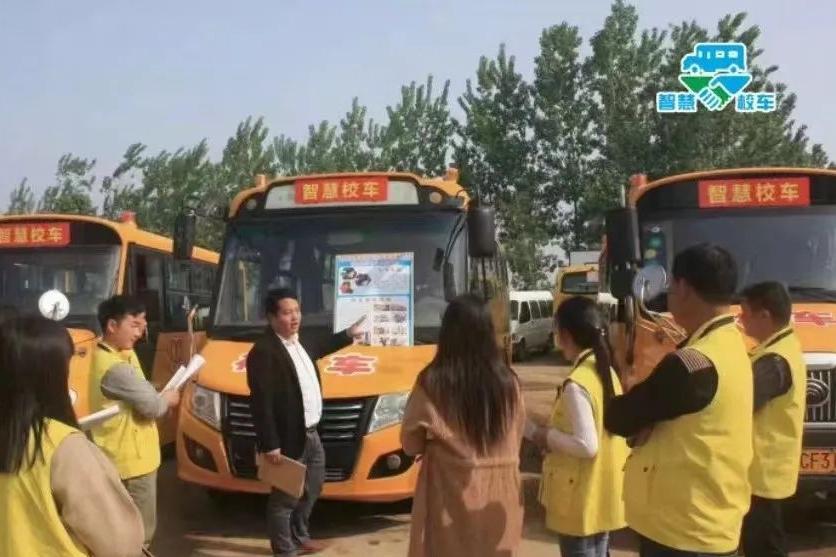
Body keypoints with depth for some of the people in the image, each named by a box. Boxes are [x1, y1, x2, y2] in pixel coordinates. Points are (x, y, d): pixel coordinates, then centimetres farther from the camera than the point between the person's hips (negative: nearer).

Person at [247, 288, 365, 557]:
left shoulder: (298, 342, 6)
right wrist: (269, 445, -24)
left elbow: (316, 351, 31)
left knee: (311, 489, 24)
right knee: (285, 497, 5)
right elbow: (261, 403, -24)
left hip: (310, 434, 10)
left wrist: (348, 335, 36)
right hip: (288, 440, -10)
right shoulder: (263, 352, -23)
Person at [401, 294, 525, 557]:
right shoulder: (507, 382, -4)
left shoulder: (432, 383, -12)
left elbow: (411, 444, -1)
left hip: (450, 496, -3)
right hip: (499, 497, 3)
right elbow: (515, 441, 9)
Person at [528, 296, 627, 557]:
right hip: (603, 494, 8)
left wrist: (547, 436, -11)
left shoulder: (576, 384, -22)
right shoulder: (608, 372, 4)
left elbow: (586, 445, -25)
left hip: (580, 500, -8)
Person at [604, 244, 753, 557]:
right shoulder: (728, 344, 7)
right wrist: (645, 406, -8)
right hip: (704, 524, 10)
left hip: (683, 531, -10)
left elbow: (618, 418, -16)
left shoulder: (692, 363, -26)